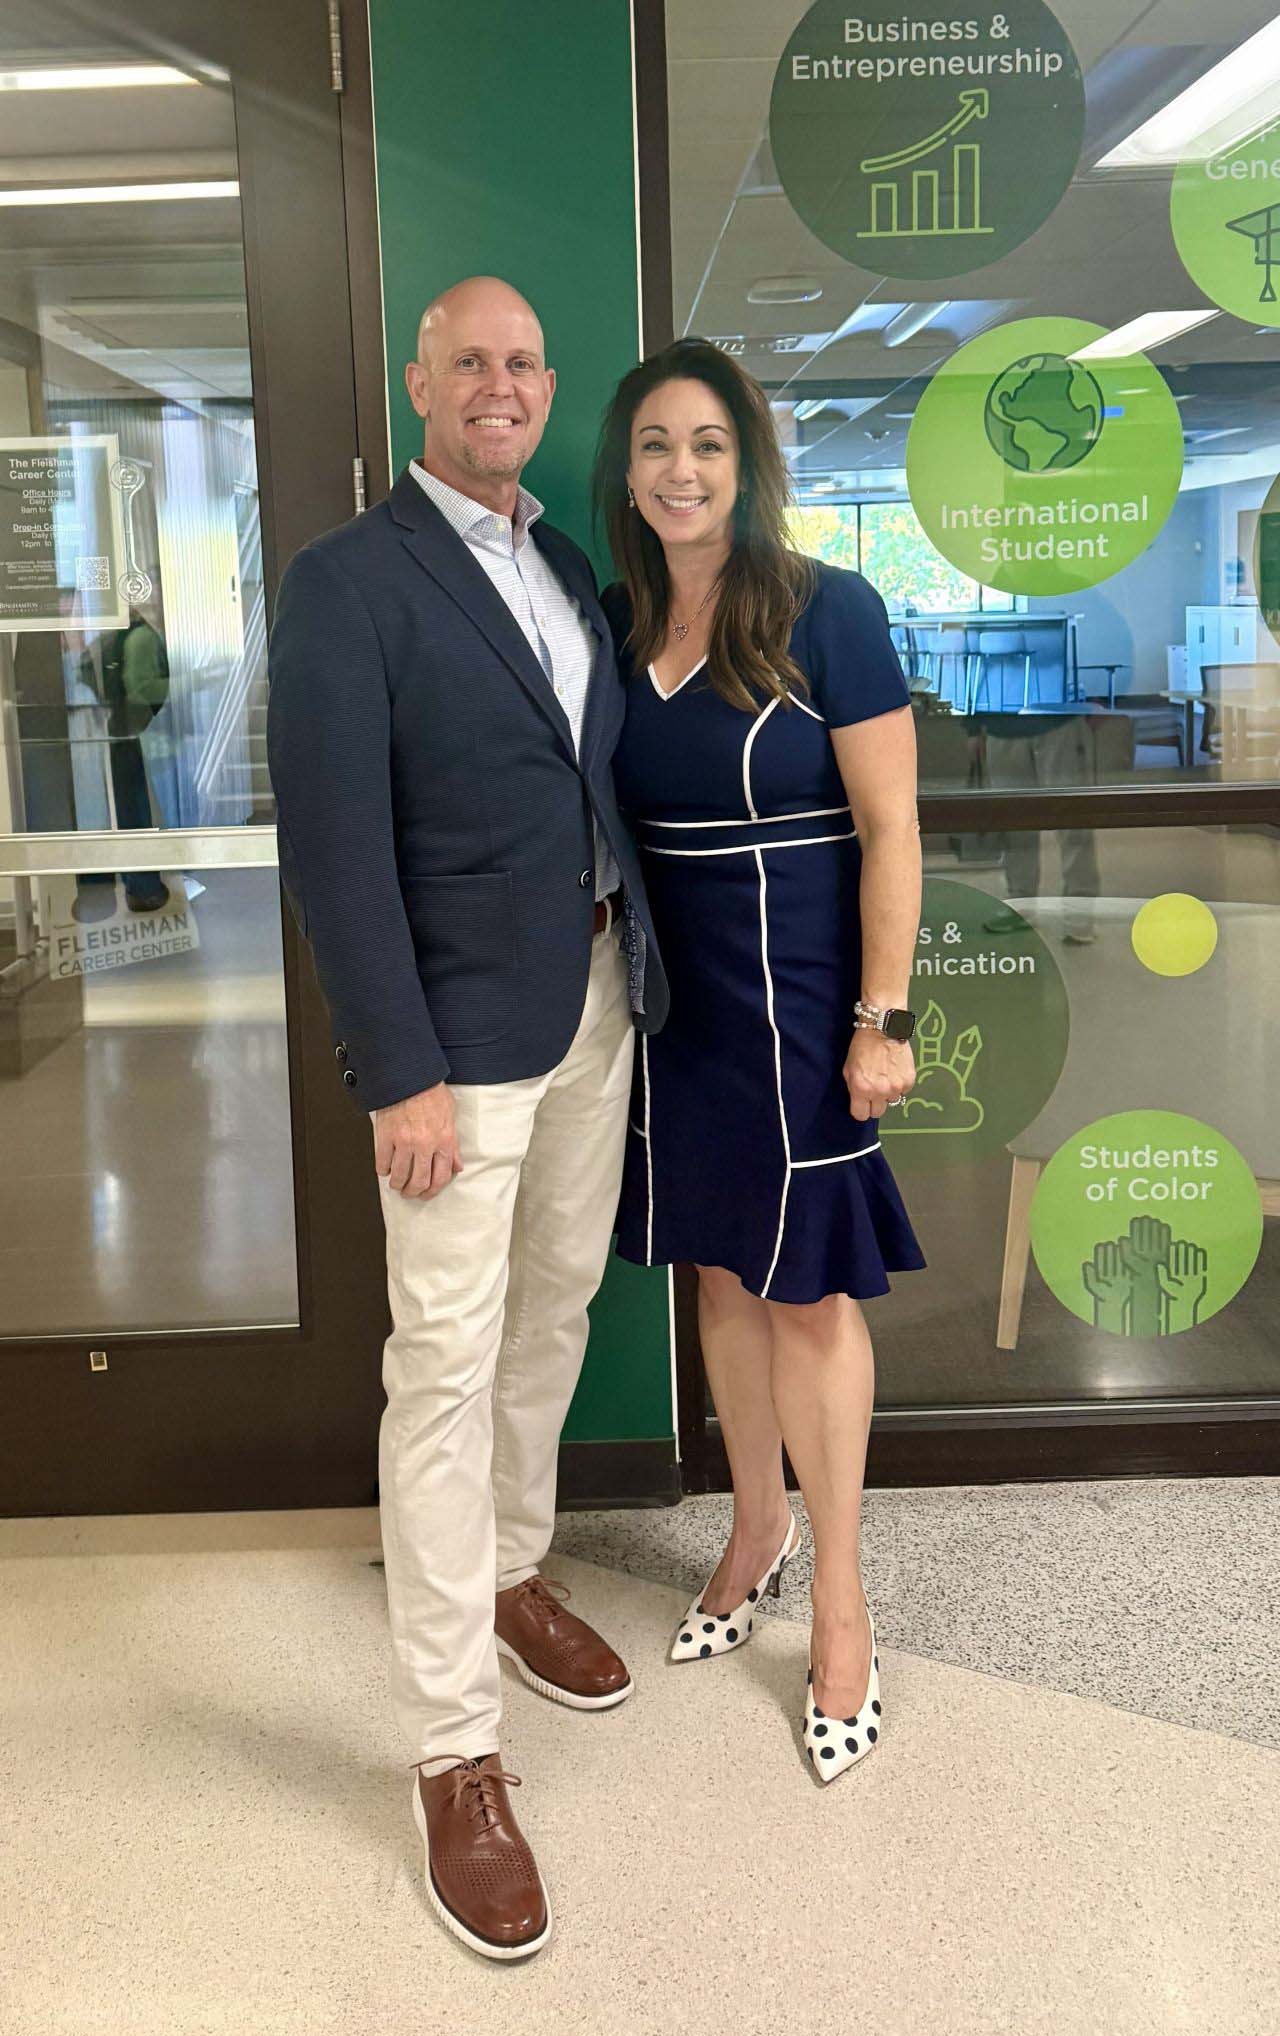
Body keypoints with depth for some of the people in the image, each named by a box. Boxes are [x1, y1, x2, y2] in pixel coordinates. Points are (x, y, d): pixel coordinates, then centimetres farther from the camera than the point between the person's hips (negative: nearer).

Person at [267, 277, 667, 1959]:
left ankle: (514, 1569, 41)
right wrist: (403, 1072, -19)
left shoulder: (570, 564, 11)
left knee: (555, 1313, 18)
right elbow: (335, 848, -16)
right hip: (463, 1034, -7)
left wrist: (642, 971, 8)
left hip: (600, 1004, 7)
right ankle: (455, 1752, 10)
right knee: (449, 1365, -1)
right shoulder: (346, 583, -11)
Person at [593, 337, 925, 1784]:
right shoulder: (615, 621, 5)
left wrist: (881, 1017, -15)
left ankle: (838, 1602, 21)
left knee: (807, 1291, 4)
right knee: (720, 1270, 16)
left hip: (798, 999, -5)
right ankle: (757, 1529, 37)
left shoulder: (825, 612, -10)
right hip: (672, 998, 5)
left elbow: (890, 827, -11)